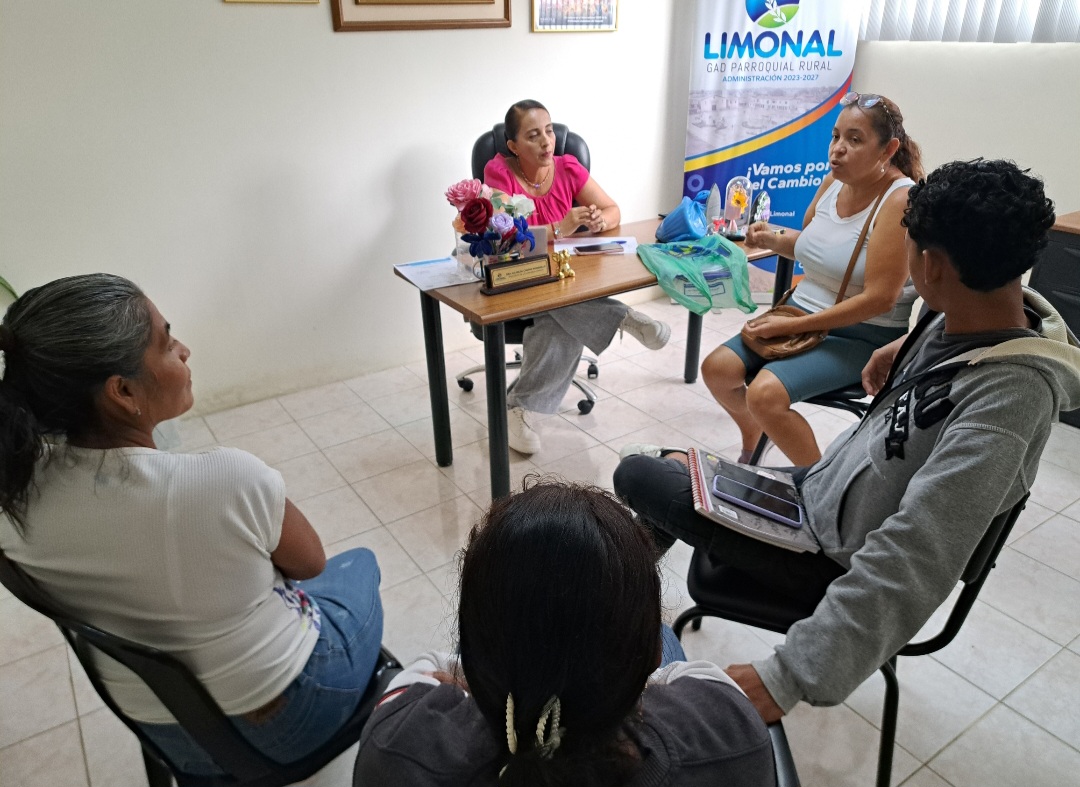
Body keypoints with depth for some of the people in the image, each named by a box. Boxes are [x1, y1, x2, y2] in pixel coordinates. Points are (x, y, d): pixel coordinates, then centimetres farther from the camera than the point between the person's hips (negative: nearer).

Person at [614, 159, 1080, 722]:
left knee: (635, 475, -3)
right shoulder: (966, 319, -9)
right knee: (671, 464, 15)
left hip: (837, 558, -8)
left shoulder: (1009, 397, -34)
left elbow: (914, 563, -40)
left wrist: (788, 679, -42)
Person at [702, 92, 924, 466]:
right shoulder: (835, 181, 1)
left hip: (863, 336, -7)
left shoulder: (901, 201, -20)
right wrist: (774, 239, -4)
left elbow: (879, 298, -24)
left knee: (765, 394, -27)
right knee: (716, 369, -5)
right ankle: (753, 432, 26)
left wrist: (792, 325, -22)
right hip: (802, 314, 7)